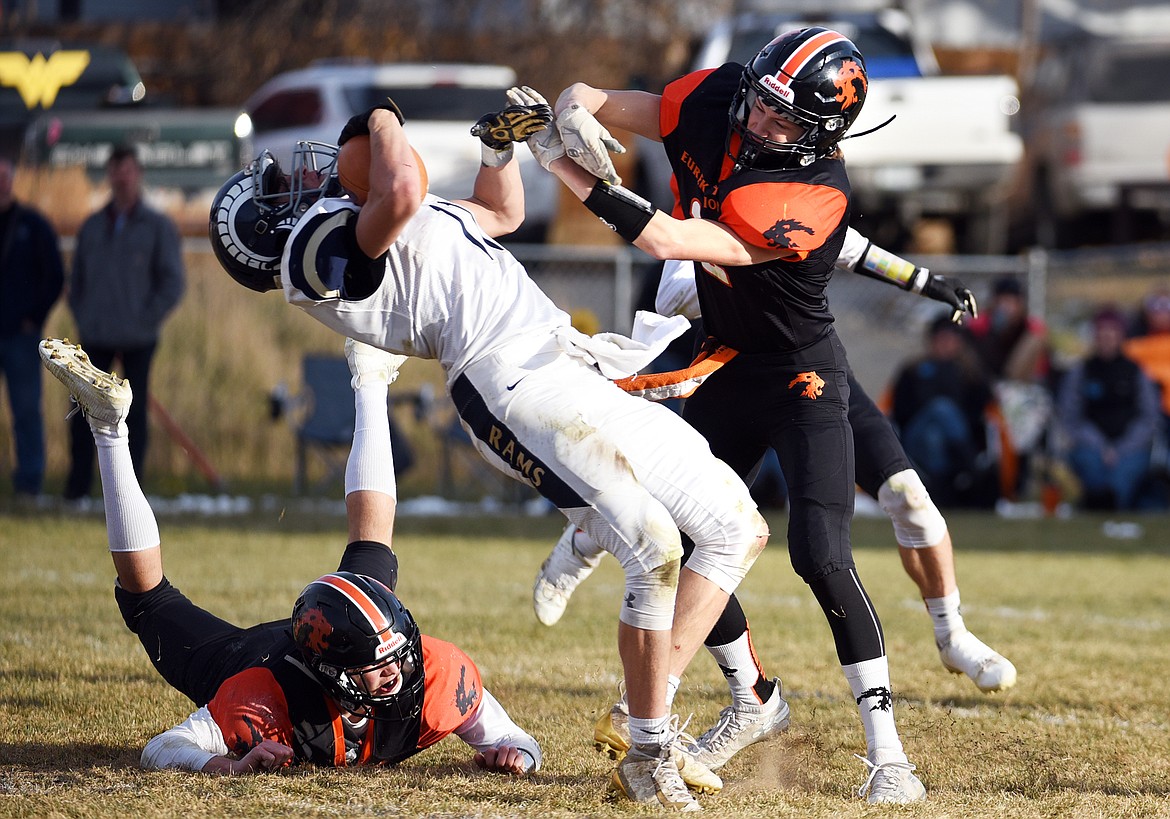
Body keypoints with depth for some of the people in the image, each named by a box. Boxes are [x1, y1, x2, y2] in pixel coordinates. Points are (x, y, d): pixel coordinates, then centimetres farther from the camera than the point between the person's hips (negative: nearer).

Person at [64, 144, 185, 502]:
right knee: (82, 413, -2)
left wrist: (143, 321, -8)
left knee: (135, 414, 1)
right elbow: (76, 280, 17)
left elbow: (172, 284, -2)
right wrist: (82, 318, 4)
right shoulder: (92, 226, 11)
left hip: (138, 340, -3)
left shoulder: (159, 227, 1)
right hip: (95, 338, 3)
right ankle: (77, 487, 5)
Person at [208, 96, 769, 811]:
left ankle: (650, 707, 8)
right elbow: (402, 193, -24)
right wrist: (382, 122, -4)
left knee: (739, 528, 8)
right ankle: (648, 757, -14)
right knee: (655, 549, -24)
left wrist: (499, 146, 21)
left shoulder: (360, 229, 28)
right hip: (517, 383, -10)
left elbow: (502, 215, 39)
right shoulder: (320, 244, -4)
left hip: (579, 370, 10)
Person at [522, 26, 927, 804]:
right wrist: (576, 113, -29)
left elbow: (669, 240, -36)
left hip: (802, 378, -7)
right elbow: (593, 101, -3)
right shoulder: (717, 99, -12)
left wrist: (568, 169, -31)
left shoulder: (814, 195, -32)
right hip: (726, 369, 7)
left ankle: (887, 751, -14)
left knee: (822, 558, -19)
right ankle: (759, 703, 30)